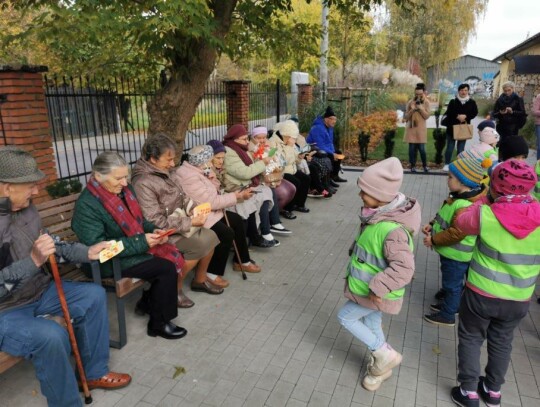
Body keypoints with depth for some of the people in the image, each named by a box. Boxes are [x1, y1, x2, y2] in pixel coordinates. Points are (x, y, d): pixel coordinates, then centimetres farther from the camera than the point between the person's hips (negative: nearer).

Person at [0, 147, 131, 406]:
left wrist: (86, 253, 4)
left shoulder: (25, 208, -2)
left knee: (94, 295, 3)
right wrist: (33, 261, -36)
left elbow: (47, 244, 12)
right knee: (50, 335, -32)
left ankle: (95, 373, 17)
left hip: (38, 292, 9)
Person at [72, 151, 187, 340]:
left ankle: (148, 302, 12)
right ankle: (158, 324, 0)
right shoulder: (86, 205, -20)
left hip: (136, 247, 8)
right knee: (166, 268, -19)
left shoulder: (124, 189, 3)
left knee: (173, 256, -9)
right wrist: (141, 241, -27)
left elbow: (138, 220, 15)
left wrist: (153, 231, -7)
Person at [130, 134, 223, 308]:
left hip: (178, 225, 8)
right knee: (199, 245, -22)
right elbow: (156, 222, -25)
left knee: (210, 236, -8)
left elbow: (183, 197, 13)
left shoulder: (168, 172, 2)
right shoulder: (143, 183, -23)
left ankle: (200, 279, 15)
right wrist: (190, 222, -24)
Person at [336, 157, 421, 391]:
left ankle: (386, 355, 18)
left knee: (345, 317, 5)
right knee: (371, 324, 21)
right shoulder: (380, 213, -3)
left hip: (377, 293, -9)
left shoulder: (392, 229, -34)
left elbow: (403, 268, -35)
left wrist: (378, 288, -28)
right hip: (372, 288, 9)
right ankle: (381, 366, 43)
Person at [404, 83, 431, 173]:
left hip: (421, 128, -1)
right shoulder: (410, 102, 4)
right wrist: (412, 110, -14)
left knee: (421, 148, -4)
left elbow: (427, 116, -4)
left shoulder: (426, 102, 3)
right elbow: (406, 117, 3)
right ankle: (413, 166, 8)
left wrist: (421, 108, -16)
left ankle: (425, 165, 12)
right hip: (411, 128, 1)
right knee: (412, 148, 0)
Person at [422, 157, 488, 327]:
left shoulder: (465, 207, -32)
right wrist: (432, 224, 2)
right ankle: (448, 304, 46)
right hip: (451, 252, 9)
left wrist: (433, 240, -20)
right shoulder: (459, 198, 0)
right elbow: (446, 217, 14)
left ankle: (447, 315, 28)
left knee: (452, 284, 10)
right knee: (451, 282, 26)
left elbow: (456, 234, -31)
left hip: (455, 255, -9)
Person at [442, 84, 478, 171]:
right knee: (450, 147, 2)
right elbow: (449, 113, -8)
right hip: (452, 127, -1)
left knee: (461, 149, 8)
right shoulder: (453, 101, -2)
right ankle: (446, 164, 13)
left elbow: (475, 113, 1)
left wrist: (465, 116, -15)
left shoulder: (472, 102, 3)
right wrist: (457, 116, -22)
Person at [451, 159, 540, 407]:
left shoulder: (485, 215, -22)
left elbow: (460, 222, -2)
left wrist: (485, 201, 6)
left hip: (481, 294, -3)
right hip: (519, 299, 3)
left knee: (470, 339, 18)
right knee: (502, 342, 24)